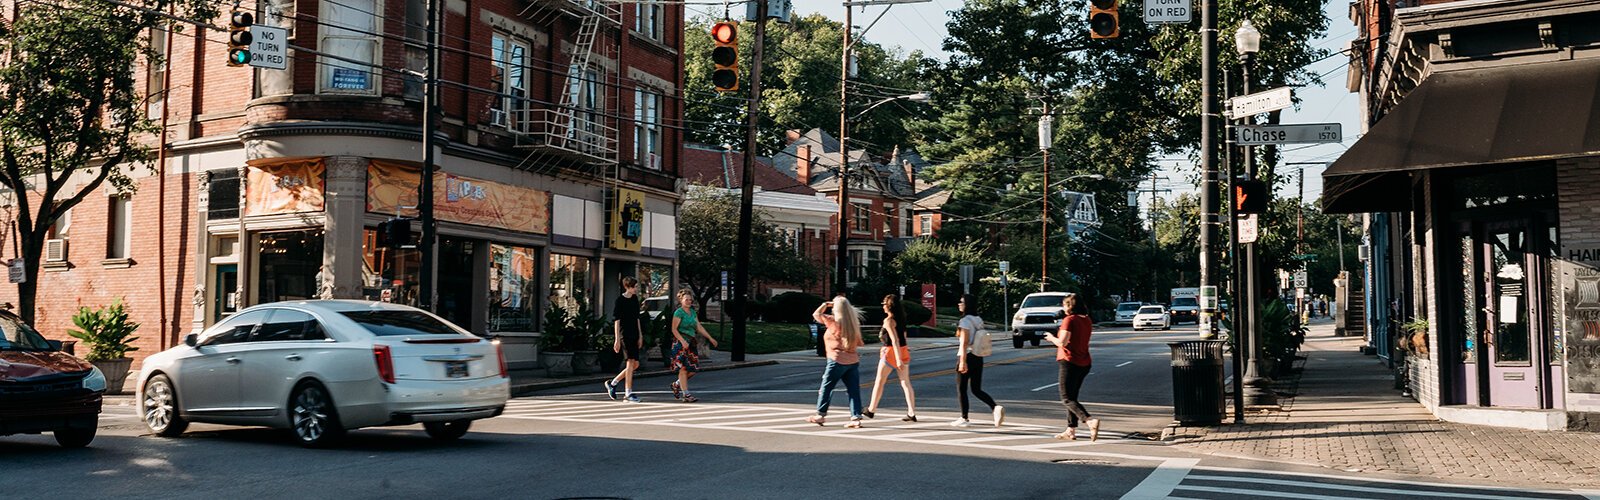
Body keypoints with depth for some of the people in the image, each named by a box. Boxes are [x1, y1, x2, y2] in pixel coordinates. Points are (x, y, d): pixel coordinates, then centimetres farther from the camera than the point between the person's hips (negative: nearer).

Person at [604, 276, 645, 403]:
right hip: (625, 335, -8)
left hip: (634, 335, 8)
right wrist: (617, 340, -14)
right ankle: (628, 393, -8)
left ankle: (612, 383, 20)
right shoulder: (620, 300, -8)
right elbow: (616, 321, -10)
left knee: (635, 364, 7)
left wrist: (640, 336, 16)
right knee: (630, 362, -12)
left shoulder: (635, 299, 13)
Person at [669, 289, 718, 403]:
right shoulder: (678, 313, -7)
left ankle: (676, 384, 25)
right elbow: (674, 329, -13)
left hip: (691, 343, 8)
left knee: (693, 369, 4)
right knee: (683, 368, -8)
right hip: (680, 342, -8)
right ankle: (686, 394, -7)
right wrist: (683, 341, -23)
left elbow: (699, 327, 20)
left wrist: (710, 338, 15)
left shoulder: (693, 312, 16)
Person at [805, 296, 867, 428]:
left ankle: (820, 415, 14)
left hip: (837, 360, -5)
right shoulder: (854, 323, 7)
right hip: (853, 360, 5)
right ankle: (856, 417, -2)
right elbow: (859, 343, 13)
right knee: (854, 390, 3)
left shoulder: (833, 321, -10)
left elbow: (816, 314, 1)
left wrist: (826, 304, 13)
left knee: (826, 388, 8)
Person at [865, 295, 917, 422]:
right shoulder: (901, 318, 10)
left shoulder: (888, 320, -14)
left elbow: (895, 340, -21)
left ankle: (871, 410, 18)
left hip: (891, 352, -7)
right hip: (904, 351, 7)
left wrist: (898, 359, -24)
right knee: (905, 383, 4)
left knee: (879, 382, 8)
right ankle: (912, 413, -1)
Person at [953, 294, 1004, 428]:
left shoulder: (965, 321, -13)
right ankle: (996, 408, -7)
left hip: (967, 357, -8)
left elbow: (964, 343, -20)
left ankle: (964, 419, 10)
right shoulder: (979, 320, 12)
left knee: (961, 389, 5)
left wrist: (962, 361, -23)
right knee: (976, 389, 12)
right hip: (978, 358, 8)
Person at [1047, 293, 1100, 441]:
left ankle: (1090, 420, -24)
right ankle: (1071, 430, 19)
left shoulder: (1069, 320, -14)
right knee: (1072, 397, 18)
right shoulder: (1087, 320, 10)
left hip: (1069, 362, -8)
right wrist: (1059, 336, 17)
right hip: (1084, 363, 8)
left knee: (1067, 399, -5)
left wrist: (1052, 338, -3)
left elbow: (1062, 342, -21)